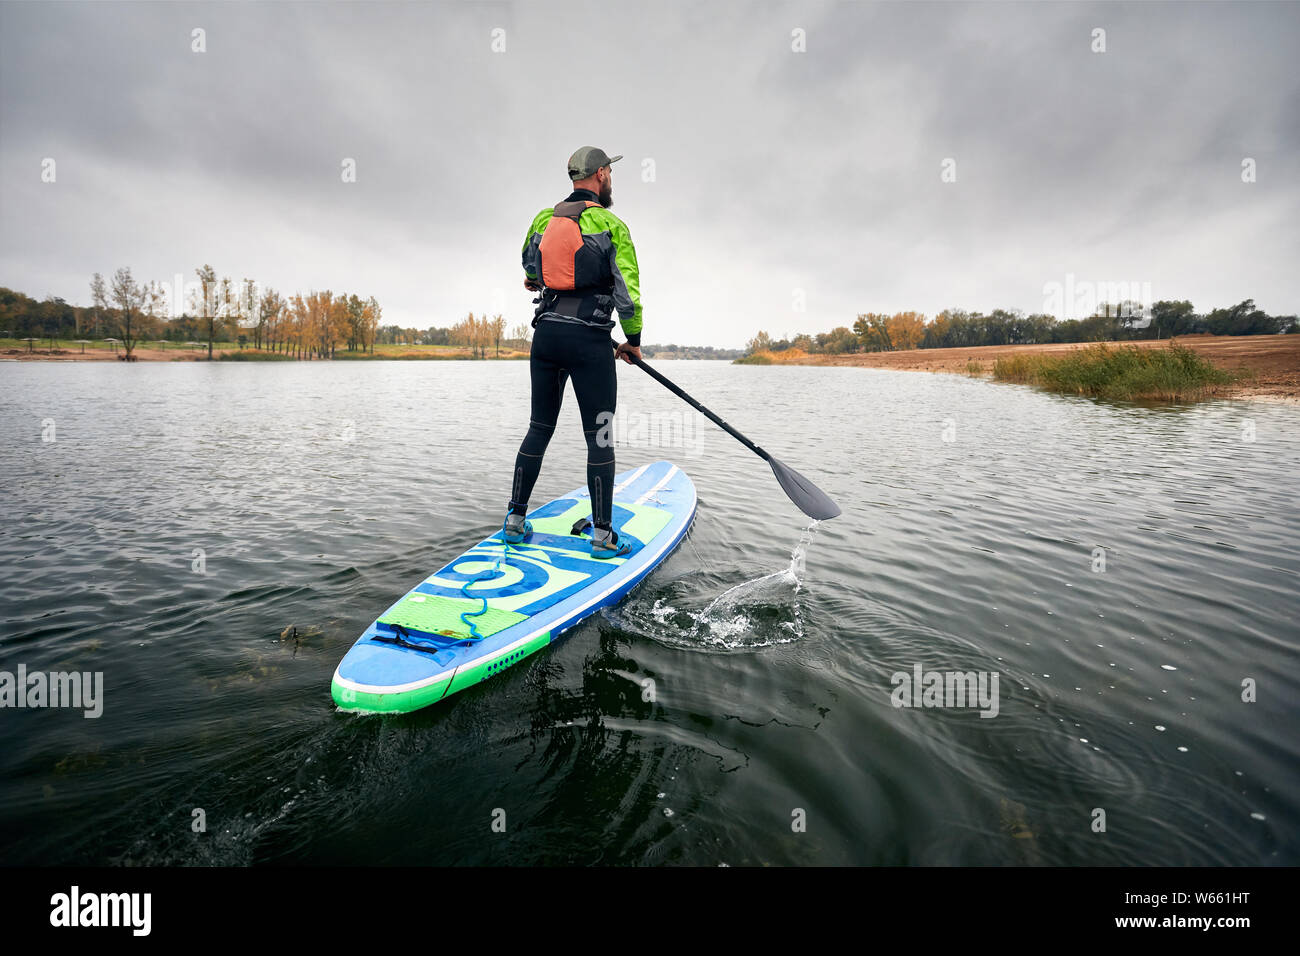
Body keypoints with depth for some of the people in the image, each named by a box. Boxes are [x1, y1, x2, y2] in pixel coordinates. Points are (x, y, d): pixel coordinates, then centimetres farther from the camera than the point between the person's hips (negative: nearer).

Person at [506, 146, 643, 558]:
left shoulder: (542, 220, 12)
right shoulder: (611, 226, -4)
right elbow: (628, 291, -6)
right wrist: (633, 341, 8)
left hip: (545, 335, 6)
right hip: (589, 341, -5)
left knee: (539, 429, 14)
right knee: (599, 438, 0)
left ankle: (515, 521, 18)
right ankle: (603, 536, 3)